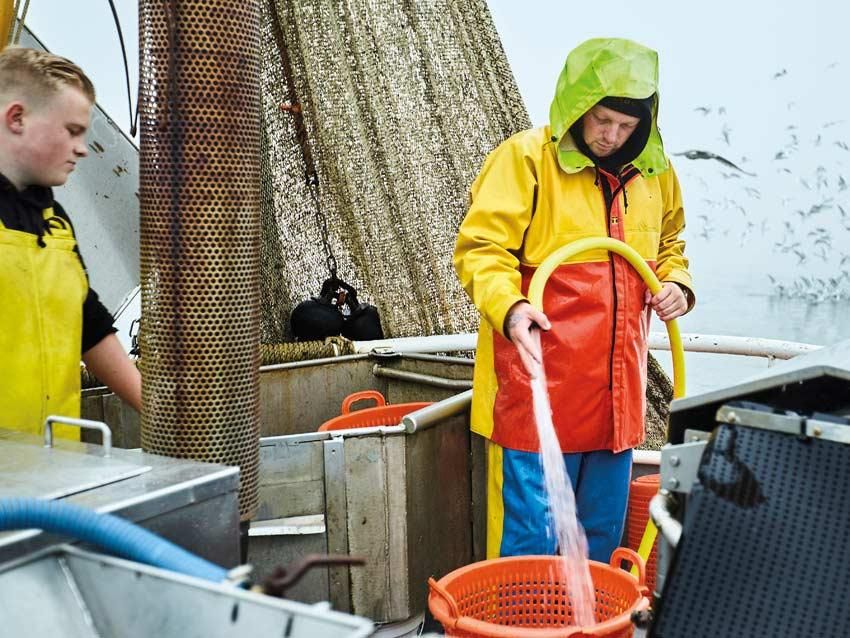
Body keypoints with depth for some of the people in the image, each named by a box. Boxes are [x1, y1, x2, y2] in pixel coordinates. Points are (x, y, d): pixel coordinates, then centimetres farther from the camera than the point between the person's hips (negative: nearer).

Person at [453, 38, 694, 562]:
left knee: (603, 531, 17)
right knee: (530, 531, 0)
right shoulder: (526, 157, -8)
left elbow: (668, 245, 26)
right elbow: (480, 247, -13)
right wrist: (510, 307, -31)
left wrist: (676, 283, 4)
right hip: (540, 381, -6)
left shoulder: (653, 172, 11)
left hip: (618, 386, 6)